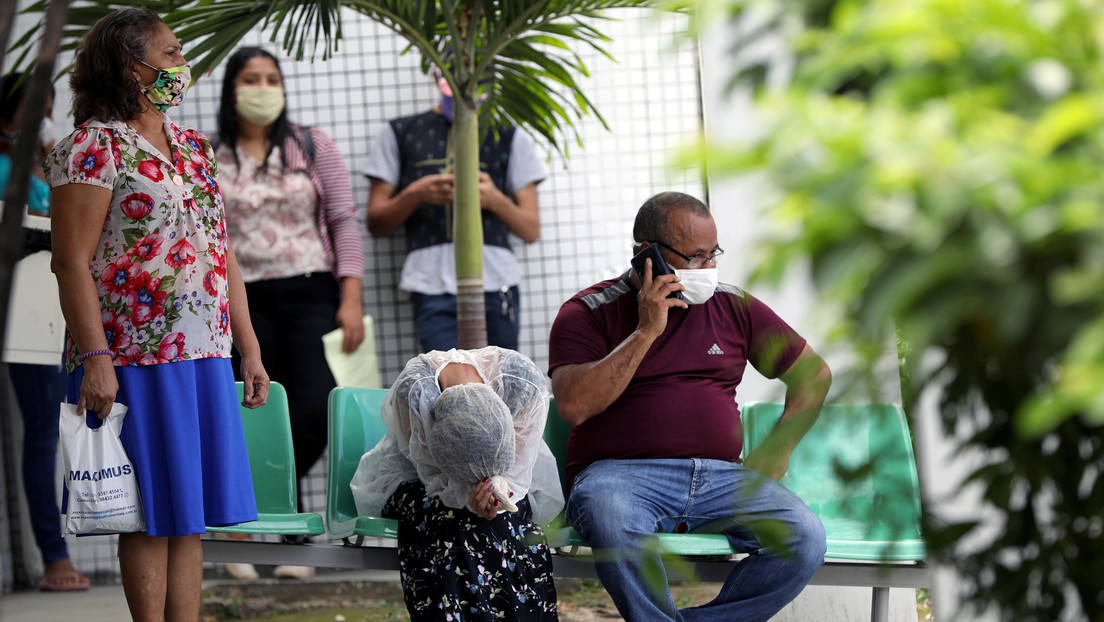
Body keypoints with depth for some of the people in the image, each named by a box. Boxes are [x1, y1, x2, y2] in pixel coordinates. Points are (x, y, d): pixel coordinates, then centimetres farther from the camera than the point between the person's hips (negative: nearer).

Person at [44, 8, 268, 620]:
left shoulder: (194, 148, 18)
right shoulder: (94, 146, -6)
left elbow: (222, 253, 20)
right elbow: (72, 260, -12)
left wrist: (249, 348, 16)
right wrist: (95, 356, -20)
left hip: (205, 358, 7)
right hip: (135, 359, -7)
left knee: (190, 517, 7)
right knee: (152, 517, -4)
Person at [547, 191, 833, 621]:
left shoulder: (733, 307, 16)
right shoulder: (588, 312, 4)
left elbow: (814, 374, 25)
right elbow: (573, 405, -12)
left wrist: (779, 448, 11)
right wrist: (646, 332, -11)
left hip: (720, 477, 4)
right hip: (621, 473, -3)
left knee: (805, 539, -25)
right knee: (612, 522, -41)